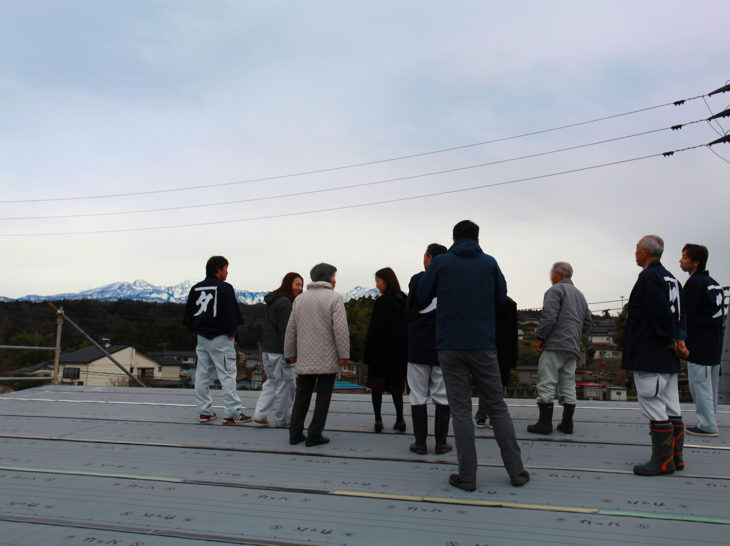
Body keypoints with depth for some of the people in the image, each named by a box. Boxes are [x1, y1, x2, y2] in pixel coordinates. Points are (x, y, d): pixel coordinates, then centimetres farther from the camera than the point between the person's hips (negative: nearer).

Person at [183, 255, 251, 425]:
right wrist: (231, 333, -5)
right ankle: (232, 413, -4)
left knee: (202, 375, 12)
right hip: (220, 338, -7)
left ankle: (204, 411, 18)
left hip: (202, 338, 7)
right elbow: (231, 313, -15)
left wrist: (198, 330, 15)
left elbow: (188, 313, 12)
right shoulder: (224, 288, -10)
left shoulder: (195, 289, 10)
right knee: (227, 374, -4)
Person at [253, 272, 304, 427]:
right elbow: (285, 331, -20)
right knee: (285, 384, 2)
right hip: (279, 351, -10)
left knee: (272, 381, 20)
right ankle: (282, 419, 12)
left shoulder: (272, 301, 15)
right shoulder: (285, 303, -15)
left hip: (267, 350, 10)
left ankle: (259, 414, 14)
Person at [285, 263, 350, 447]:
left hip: (305, 358, 5)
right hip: (327, 358, -4)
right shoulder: (334, 298, -6)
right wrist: (344, 354, -10)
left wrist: (290, 353, 20)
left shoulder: (299, 299, 10)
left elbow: (291, 329, 12)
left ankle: (295, 433, 13)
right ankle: (314, 435, 4)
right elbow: (340, 328, -14)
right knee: (323, 396, 4)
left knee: (302, 395, 13)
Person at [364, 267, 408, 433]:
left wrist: (367, 354, -9)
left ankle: (378, 419, 0)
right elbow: (409, 328, 11)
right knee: (396, 387, 12)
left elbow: (374, 330, -14)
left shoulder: (381, 302, -12)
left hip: (382, 352, -6)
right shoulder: (404, 301, 8)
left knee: (377, 386, 3)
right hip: (400, 352, 6)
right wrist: (406, 351, 16)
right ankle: (400, 420, 9)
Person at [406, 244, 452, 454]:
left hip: (418, 346, -1)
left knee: (418, 396, 6)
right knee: (442, 396, 8)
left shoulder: (418, 279, -3)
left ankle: (420, 443, 8)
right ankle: (441, 443, 10)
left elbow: (409, 310, 0)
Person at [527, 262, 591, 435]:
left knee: (547, 383, -7)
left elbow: (548, 316, -16)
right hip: (573, 347, 8)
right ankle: (567, 423, 10)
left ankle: (545, 423, -8)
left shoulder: (556, 290, -4)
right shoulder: (579, 294, 23)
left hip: (555, 344, -8)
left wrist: (539, 338, -12)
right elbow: (587, 323, 23)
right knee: (568, 384, 10)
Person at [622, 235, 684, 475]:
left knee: (654, 408, -4)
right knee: (671, 408, 13)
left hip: (649, 355, -10)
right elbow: (676, 313, 16)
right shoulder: (670, 278, 16)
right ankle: (675, 457, 21)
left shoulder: (649, 277, -14)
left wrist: (670, 340, -12)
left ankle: (663, 461, 1)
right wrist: (674, 340, 12)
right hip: (668, 358, 10)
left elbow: (663, 313, -22)